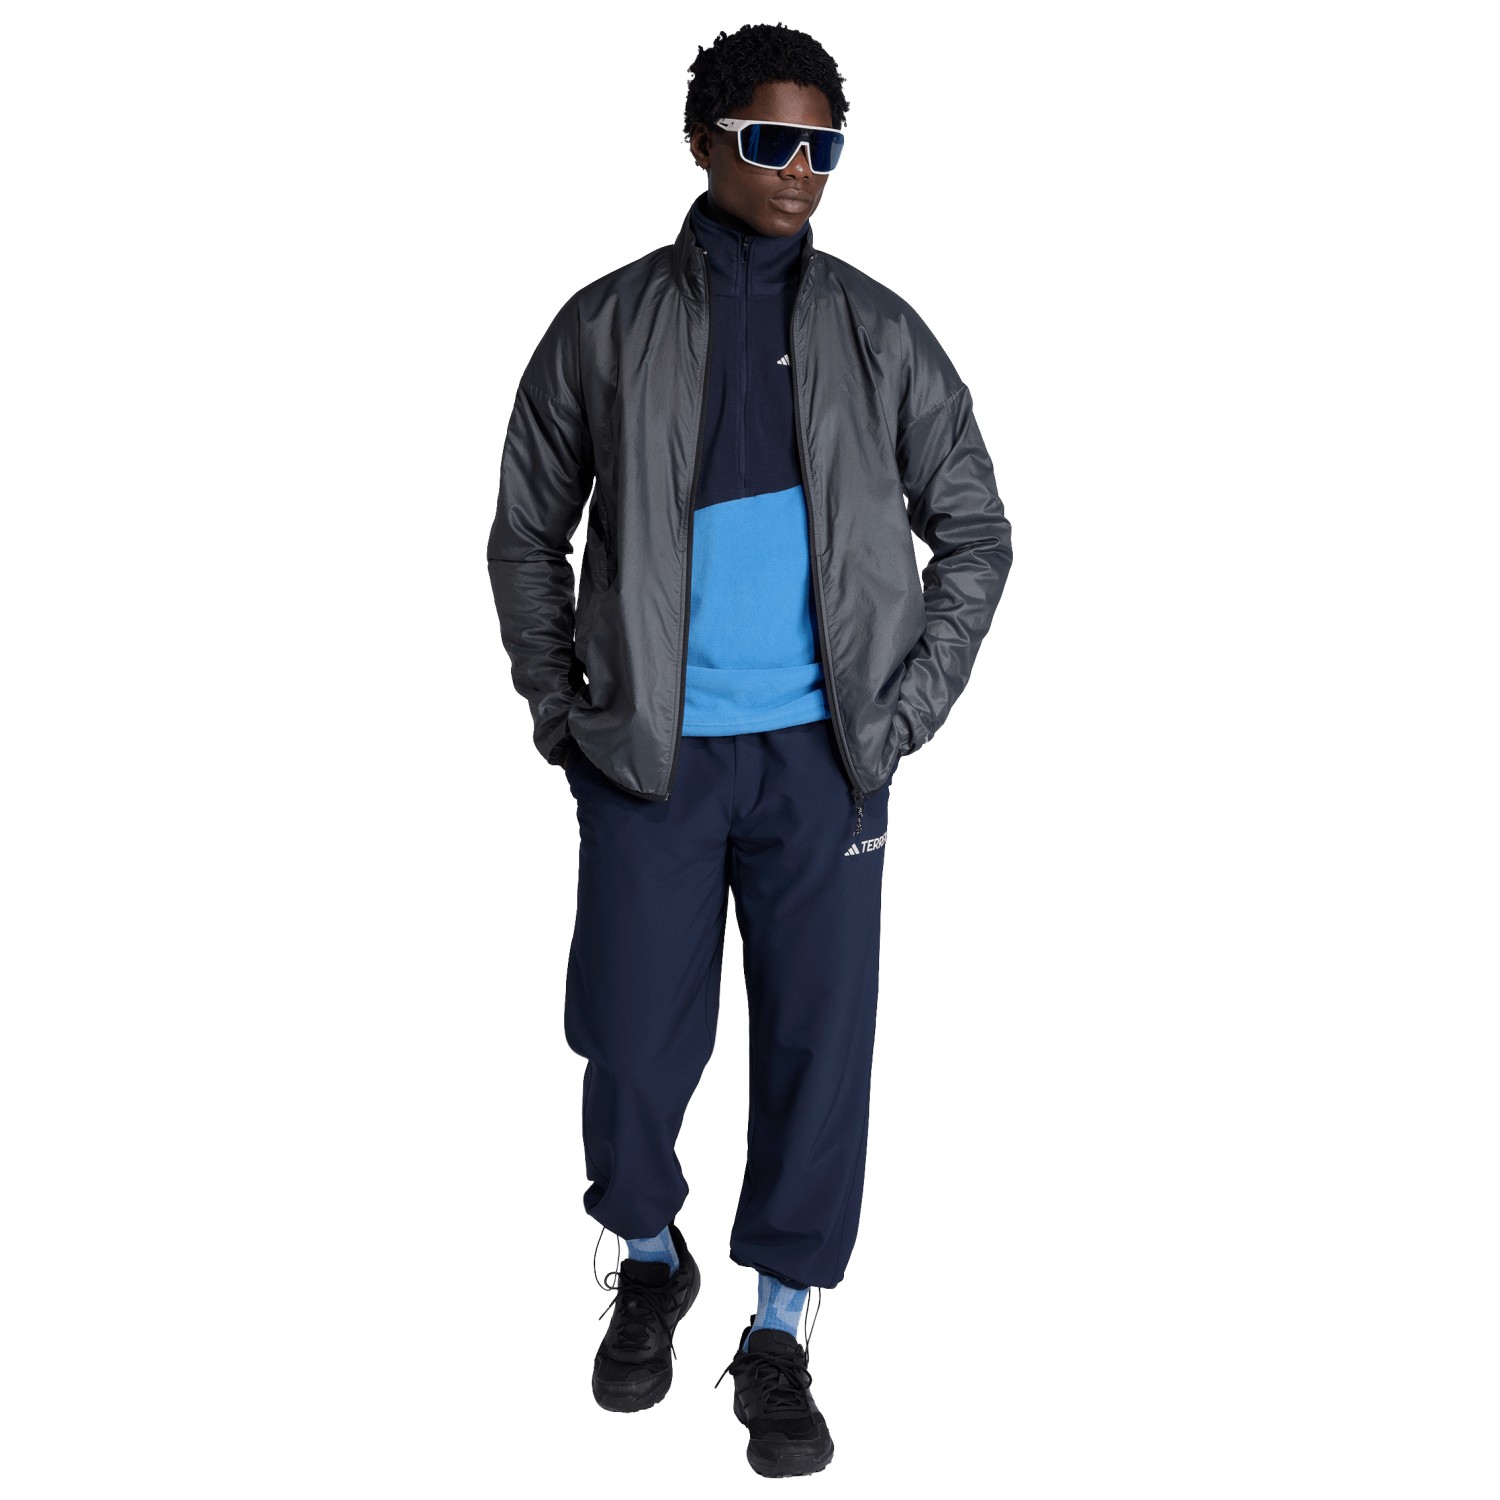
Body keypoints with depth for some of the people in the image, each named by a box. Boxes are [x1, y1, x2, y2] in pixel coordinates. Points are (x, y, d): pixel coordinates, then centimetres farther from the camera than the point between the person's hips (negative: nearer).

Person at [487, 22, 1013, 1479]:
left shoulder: (877, 332, 5)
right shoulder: (607, 326, 2)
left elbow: (974, 532, 9)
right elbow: (526, 535, 9)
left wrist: (903, 712, 1)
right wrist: (563, 717, 2)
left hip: (819, 754, 1)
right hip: (651, 754, 0)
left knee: (818, 1041, 3)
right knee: (634, 1041, 6)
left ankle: (777, 1331, 23)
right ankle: (649, 1258, 36)